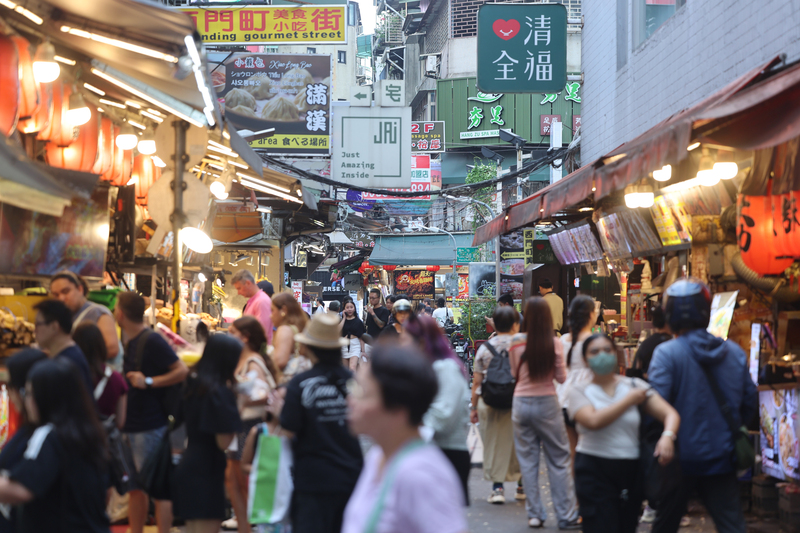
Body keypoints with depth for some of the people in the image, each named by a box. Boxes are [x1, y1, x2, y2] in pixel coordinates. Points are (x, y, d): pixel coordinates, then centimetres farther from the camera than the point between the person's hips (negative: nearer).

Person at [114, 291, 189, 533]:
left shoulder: (152, 341, -15)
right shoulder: (130, 341, 12)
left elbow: (182, 371, -19)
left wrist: (148, 382, -22)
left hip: (151, 426, -9)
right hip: (129, 426, 9)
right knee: (135, 487, 15)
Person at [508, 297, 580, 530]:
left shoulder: (516, 342, -4)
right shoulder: (554, 343, -10)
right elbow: (561, 377, -3)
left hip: (521, 403, 2)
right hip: (547, 405, -2)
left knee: (528, 460, 10)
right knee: (559, 460, 6)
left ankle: (534, 514, 12)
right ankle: (566, 516, 7)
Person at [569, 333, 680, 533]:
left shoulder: (635, 385, 5)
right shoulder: (579, 391, 2)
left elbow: (670, 414, -2)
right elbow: (593, 421, -18)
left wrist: (667, 436, -25)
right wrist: (630, 400, -11)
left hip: (631, 470, 3)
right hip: (595, 470, -2)